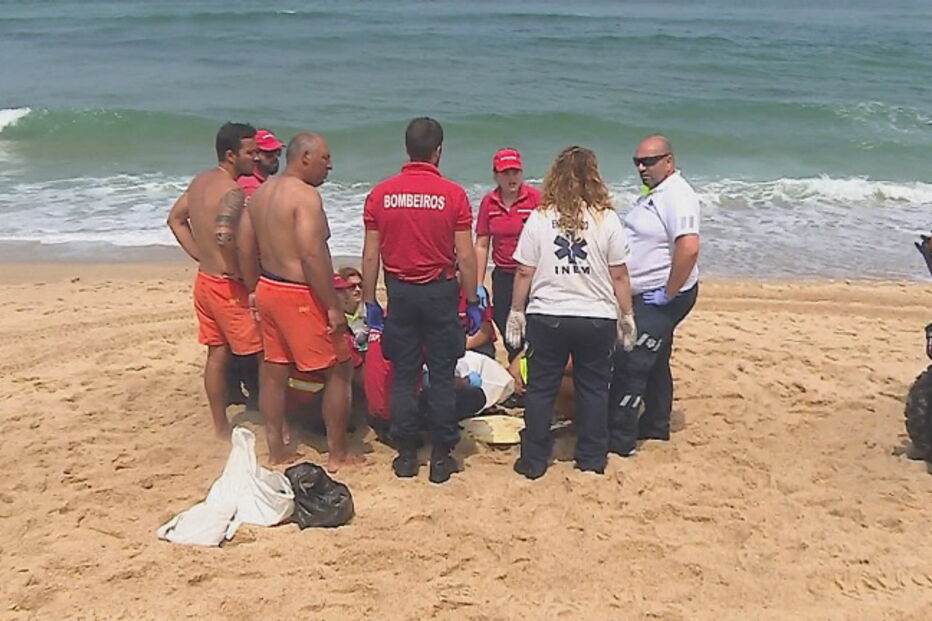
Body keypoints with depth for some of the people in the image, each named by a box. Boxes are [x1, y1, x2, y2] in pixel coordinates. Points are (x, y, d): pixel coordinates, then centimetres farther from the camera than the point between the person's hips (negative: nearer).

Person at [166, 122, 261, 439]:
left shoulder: (200, 181, 8)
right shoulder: (233, 192, -21)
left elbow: (175, 219, 18)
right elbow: (224, 236, -36)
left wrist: (202, 256, 14)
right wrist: (240, 270, -20)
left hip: (205, 279, 9)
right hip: (228, 286, -9)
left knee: (217, 354, 15)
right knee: (259, 354, 2)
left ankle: (221, 427, 25)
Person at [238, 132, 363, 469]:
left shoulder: (260, 193, 10)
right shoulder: (305, 195, -17)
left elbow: (246, 250, 14)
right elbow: (313, 256, -25)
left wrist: (257, 290, 23)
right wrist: (334, 306, -22)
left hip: (269, 288, 9)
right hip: (300, 296, -9)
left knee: (273, 370, 15)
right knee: (339, 371, 4)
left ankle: (277, 448, 27)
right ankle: (337, 454, 12)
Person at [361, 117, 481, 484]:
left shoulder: (381, 194, -1)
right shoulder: (452, 194, -8)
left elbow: (371, 255, 1)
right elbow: (466, 256, -7)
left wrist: (370, 302, 10)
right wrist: (473, 303, 2)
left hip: (399, 291, 2)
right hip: (440, 291, -2)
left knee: (403, 376, 10)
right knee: (442, 377, 7)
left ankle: (406, 455, 17)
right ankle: (441, 458, 13)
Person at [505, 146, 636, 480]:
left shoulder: (539, 218, -5)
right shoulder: (607, 219, -5)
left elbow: (524, 272, -3)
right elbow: (619, 276, -2)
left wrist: (516, 312, 9)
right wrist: (627, 315, 9)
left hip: (547, 317, 0)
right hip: (597, 318, 0)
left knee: (540, 389, 10)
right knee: (594, 389, 13)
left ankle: (534, 461, 17)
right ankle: (592, 459, 22)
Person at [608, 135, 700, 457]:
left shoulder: (677, 196, -19)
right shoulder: (653, 194, 13)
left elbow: (689, 248, -31)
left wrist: (667, 295, -24)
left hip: (661, 299, -10)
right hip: (645, 297, 10)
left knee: (630, 366, -9)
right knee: (654, 364, 19)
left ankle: (619, 439, -2)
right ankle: (655, 427, 32)